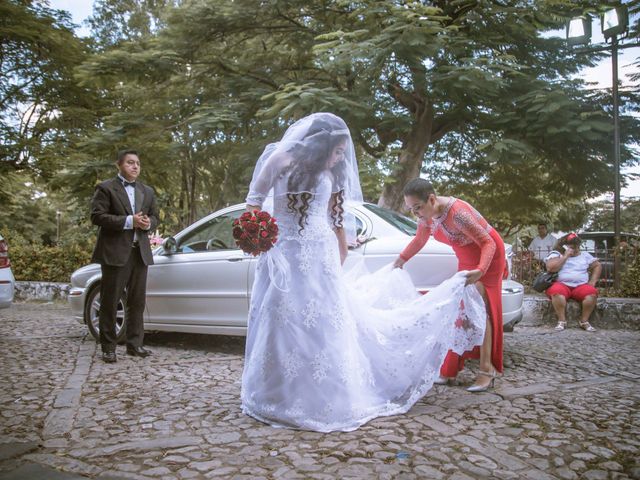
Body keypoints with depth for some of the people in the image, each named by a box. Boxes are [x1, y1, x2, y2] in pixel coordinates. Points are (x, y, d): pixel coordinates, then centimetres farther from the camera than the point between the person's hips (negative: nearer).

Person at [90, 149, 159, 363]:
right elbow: (97, 216, -10)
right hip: (115, 252, -5)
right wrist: (128, 221, -17)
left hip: (140, 252, 5)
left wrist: (148, 223, -4)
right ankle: (108, 347, 10)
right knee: (110, 301, 2)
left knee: (137, 301, 9)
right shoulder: (106, 188, -1)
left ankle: (134, 343, 18)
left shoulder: (147, 191, 17)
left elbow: (154, 216, 20)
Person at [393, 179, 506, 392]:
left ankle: (487, 370, -9)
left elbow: (488, 243, -34)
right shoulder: (426, 214, -13)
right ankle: (452, 367, 14)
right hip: (466, 258, 7)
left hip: (488, 254, -7)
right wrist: (401, 260, 8)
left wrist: (480, 270, -48)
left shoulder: (457, 213, -37)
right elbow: (419, 240, 8)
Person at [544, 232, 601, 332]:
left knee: (592, 293, -30)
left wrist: (592, 281, 5)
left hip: (581, 285, 3)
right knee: (557, 291, -38)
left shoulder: (585, 255, 19)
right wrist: (565, 256, -8)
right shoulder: (556, 254, 8)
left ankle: (584, 321, -17)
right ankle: (562, 321, -28)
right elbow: (550, 268, -9)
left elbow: (598, 266, 19)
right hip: (562, 284, -3)